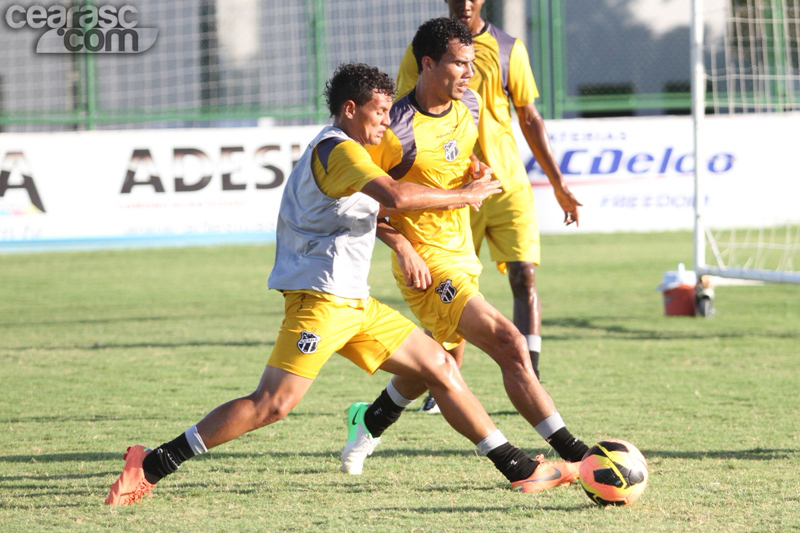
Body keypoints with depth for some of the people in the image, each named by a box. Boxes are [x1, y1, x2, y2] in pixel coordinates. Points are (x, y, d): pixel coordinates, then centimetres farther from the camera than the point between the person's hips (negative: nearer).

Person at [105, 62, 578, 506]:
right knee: (274, 404, -17)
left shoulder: (338, 150, 22)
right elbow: (396, 196, -25)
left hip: (355, 303, 11)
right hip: (321, 298, -11)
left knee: (441, 367, 8)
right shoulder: (337, 149, -11)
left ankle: (520, 470, 12)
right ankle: (151, 466, -13)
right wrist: (465, 196, -14)